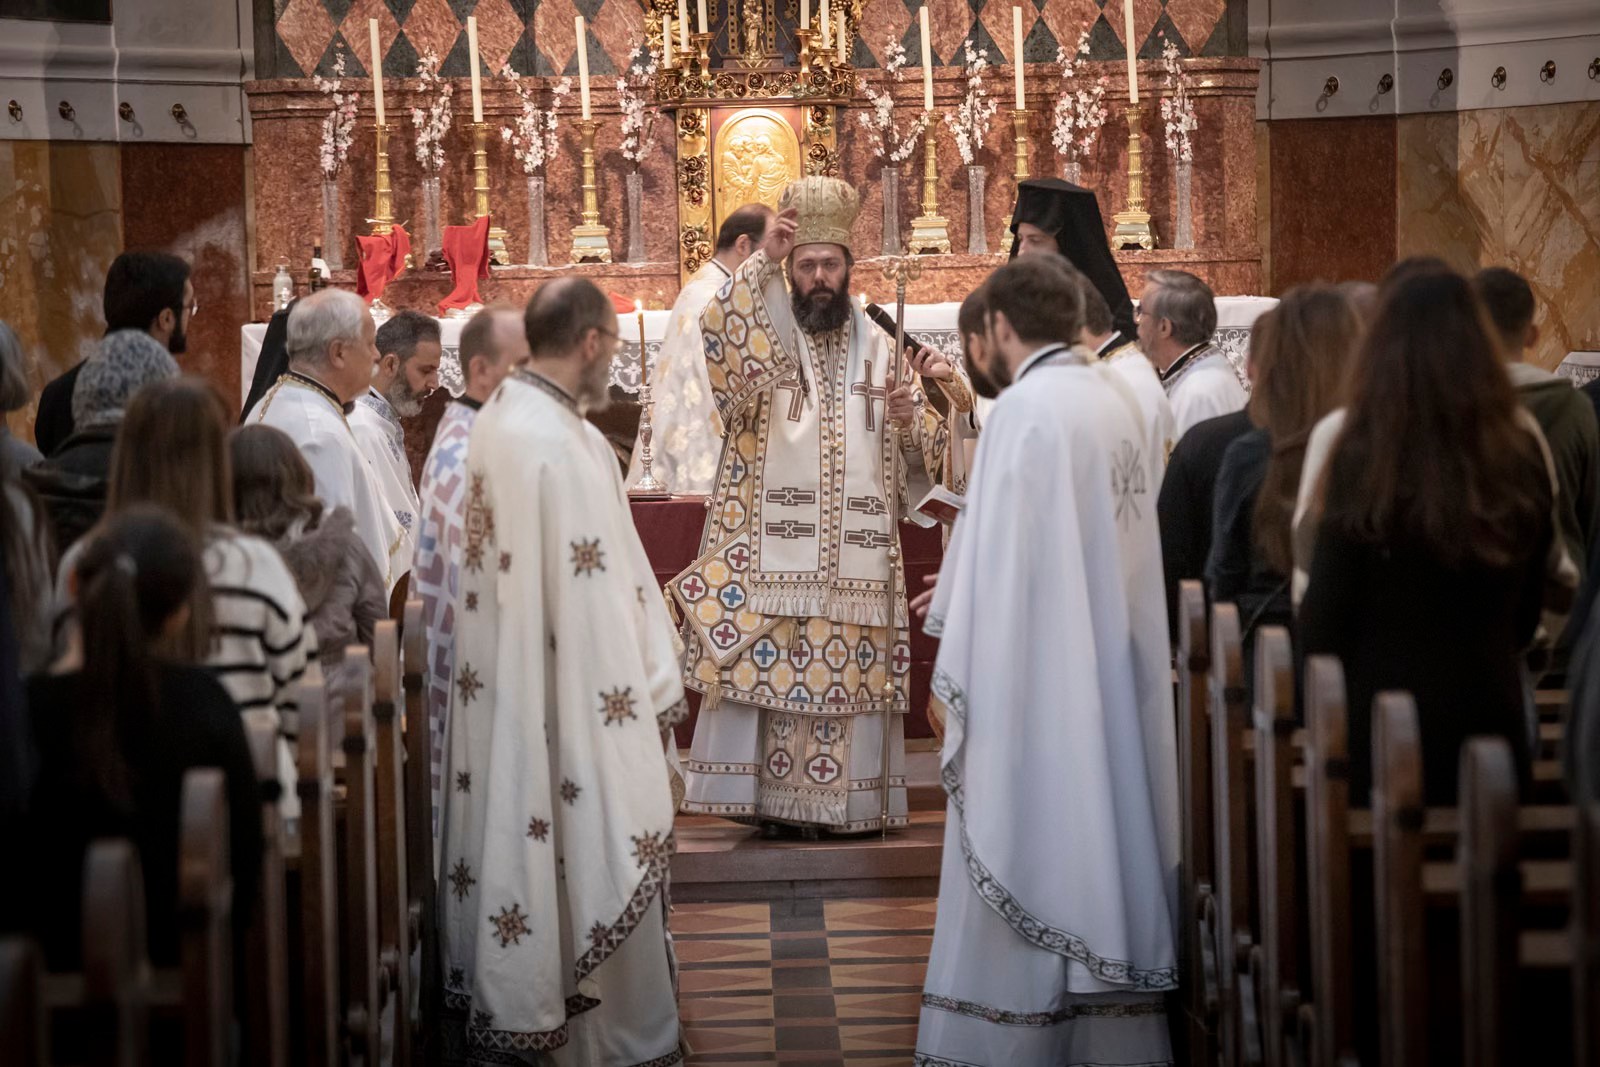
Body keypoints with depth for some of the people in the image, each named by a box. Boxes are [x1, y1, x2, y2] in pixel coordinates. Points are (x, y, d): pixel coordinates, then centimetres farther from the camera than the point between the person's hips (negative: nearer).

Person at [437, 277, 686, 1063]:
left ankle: (506, 1001, 25)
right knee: (601, 869, 2)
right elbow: (598, 590, -21)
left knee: (518, 848, 16)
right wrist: (650, 690, -12)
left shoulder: (495, 420, 6)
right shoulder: (563, 444, -22)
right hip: (571, 695, -9)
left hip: (500, 689, 9)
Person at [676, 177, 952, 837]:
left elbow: (924, 448, 13)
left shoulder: (878, 348, 13)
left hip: (856, 551, 3)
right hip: (772, 549, -3)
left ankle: (841, 801, 9)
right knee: (767, 664, -6)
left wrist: (909, 419, -8)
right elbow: (719, 331, -19)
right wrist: (762, 260, -21)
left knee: (850, 676, 2)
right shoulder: (764, 336, 5)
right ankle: (768, 799, 1)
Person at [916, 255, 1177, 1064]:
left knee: (1024, 866, -2)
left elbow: (998, 554, -17)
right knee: (1101, 843, 12)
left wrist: (954, 679, -10)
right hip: (1114, 675, 8)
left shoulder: (1025, 407, -15)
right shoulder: (1118, 399, 8)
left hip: (1034, 678, -7)